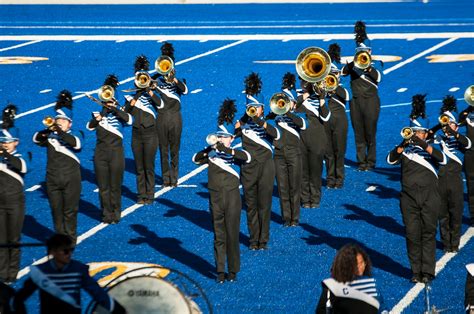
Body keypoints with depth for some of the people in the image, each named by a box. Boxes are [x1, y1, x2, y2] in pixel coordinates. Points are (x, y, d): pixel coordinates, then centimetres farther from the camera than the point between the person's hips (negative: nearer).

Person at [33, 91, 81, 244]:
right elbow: (36, 139, -14)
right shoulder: (50, 137, 5)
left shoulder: (72, 137, 0)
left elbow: (76, 143, -24)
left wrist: (60, 132, -35)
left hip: (71, 179, -2)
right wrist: (48, 130, -31)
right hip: (53, 179, 2)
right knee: (56, 212, 7)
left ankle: (70, 239, 13)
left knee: (70, 212, 3)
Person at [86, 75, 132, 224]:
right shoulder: (98, 114, 7)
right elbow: (89, 127, -10)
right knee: (103, 186, 4)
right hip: (100, 154, 2)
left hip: (116, 153, -2)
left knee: (115, 186, 3)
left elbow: (129, 120, -19)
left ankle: (116, 214, 14)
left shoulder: (119, 114, 2)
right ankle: (106, 214, 13)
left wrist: (115, 109, -22)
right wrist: (97, 119, -27)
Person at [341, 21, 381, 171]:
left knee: (370, 132, -3)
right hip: (356, 101, 3)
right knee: (358, 133, 4)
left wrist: (368, 67, -32)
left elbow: (378, 77, -16)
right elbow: (343, 72, -6)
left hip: (370, 101, -3)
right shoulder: (353, 64, 11)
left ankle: (370, 161, 5)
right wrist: (352, 64, -22)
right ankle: (361, 161, 10)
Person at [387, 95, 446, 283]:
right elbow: (391, 160, -7)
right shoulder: (404, 148, 9)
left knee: (428, 233, -1)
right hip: (409, 196, 1)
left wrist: (424, 146, -24)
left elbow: (443, 159, -13)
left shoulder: (431, 147, 6)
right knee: (412, 234, 1)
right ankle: (416, 271, 7)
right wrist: (403, 145, -22)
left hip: (430, 195, -1)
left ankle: (427, 271, 2)